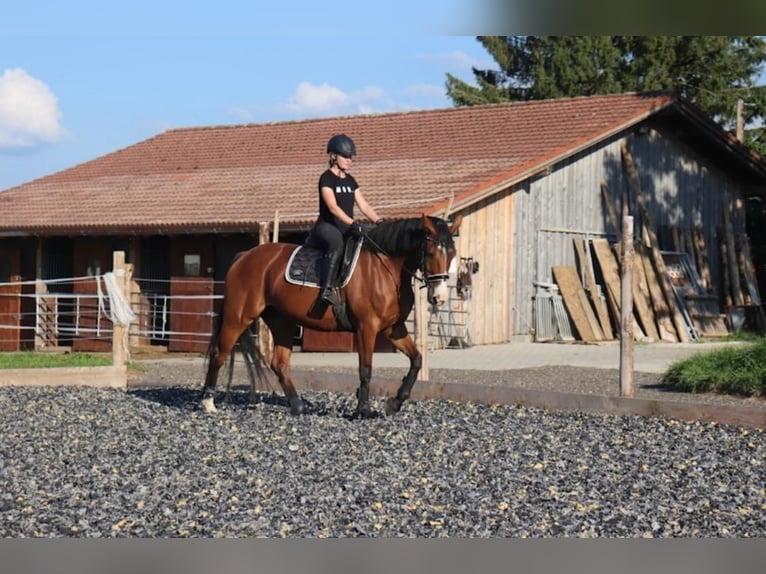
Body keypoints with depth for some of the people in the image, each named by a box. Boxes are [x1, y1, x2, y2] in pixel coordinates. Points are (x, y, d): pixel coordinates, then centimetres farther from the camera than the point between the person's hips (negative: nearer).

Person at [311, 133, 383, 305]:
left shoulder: (350, 180, 17)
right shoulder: (327, 178, -6)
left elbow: (364, 206, 14)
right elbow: (333, 207, -19)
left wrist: (379, 222, -3)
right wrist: (352, 223, -31)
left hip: (347, 228, 8)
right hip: (326, 226, -8)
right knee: (336, 243, -40)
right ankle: (326, 289, -48)